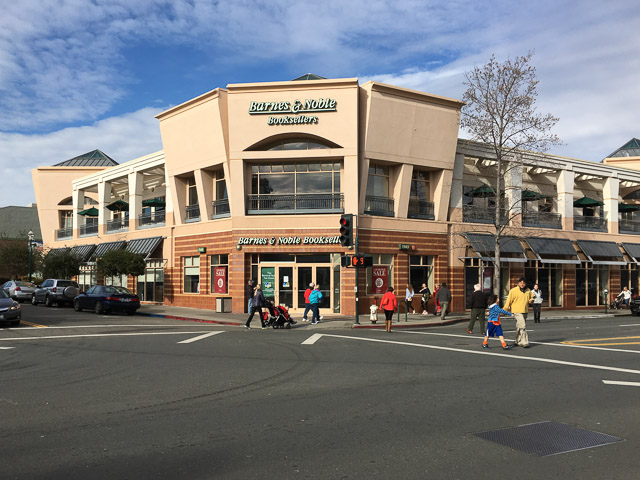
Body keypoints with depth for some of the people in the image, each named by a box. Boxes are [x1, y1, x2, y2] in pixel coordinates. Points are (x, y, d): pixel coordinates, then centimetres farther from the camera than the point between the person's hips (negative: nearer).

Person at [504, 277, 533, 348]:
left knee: (519, 327, 16)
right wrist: (505, 309, -2)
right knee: (522, 326, -14)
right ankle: (524, 342, -12)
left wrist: (531, 300, 1)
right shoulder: (513, 291, -8)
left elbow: (531, 297, 25)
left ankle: (518, 341, 27)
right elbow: (509, 300, -5)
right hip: (517, 311, -6)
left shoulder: (528, 291, 9)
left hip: (525, 311, 6)